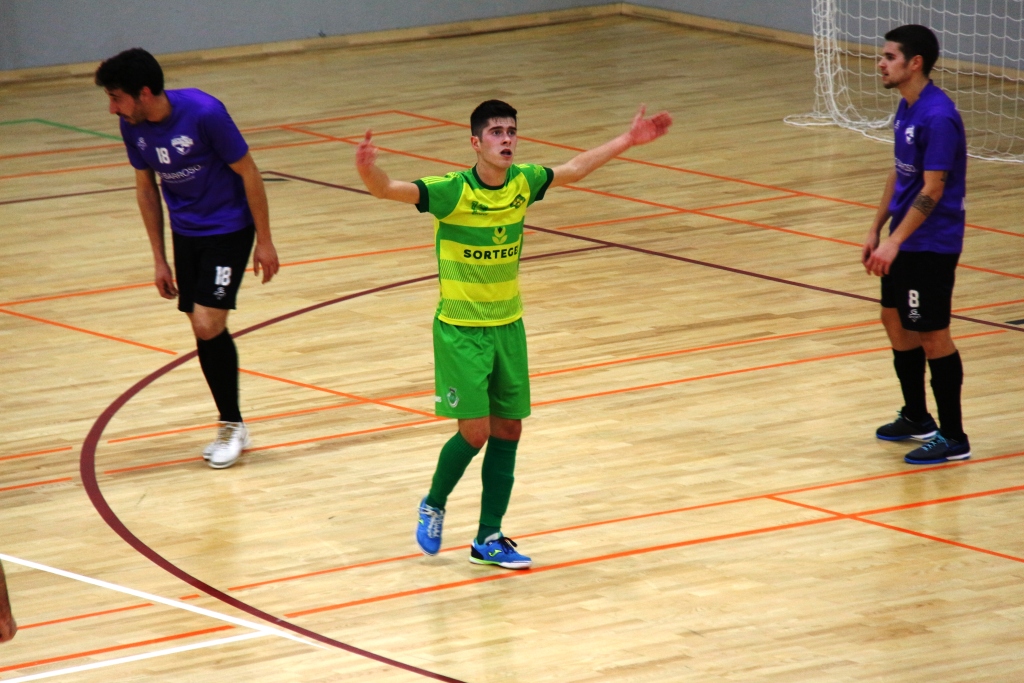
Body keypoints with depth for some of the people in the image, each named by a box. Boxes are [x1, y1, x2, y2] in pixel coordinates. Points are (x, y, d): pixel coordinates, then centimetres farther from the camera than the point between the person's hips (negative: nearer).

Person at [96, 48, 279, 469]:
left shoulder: (204, 113, -25)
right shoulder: (132, 126, -8)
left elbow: (248, 173, -15)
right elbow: (146, 188, 7)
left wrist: (264, 241, -10)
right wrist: (159, 259, 9)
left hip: (228, 229, -6)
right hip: (185, 233, 6)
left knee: (207, 324, -14)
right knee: (203, 331, 6)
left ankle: (232, 425, 3)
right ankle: (232, 427, 20)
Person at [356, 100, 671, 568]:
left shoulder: (523, 183, -3)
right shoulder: (453, 192, -19)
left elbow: (572, 170, 16)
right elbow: (388, 190, -31)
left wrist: (629, 140, 20)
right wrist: (368, 169, -54)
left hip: (508, 326, 6)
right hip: (460, 330, -6)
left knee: (507, 430, 6)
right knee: (475, 430, -10)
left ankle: (488, 538, 17)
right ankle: (433, 506, 18)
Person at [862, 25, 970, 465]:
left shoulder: (938, 117, -23)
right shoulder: (906, 108, 8)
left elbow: (932, 189, -24)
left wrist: (895, 242, -25)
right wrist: (876, 230, 17)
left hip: (931, 244, -10)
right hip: (904, 243, 10)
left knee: (932, 335, -3)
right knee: (896, 321, 18)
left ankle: (953, 437, 5)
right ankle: (916, 418, 33)